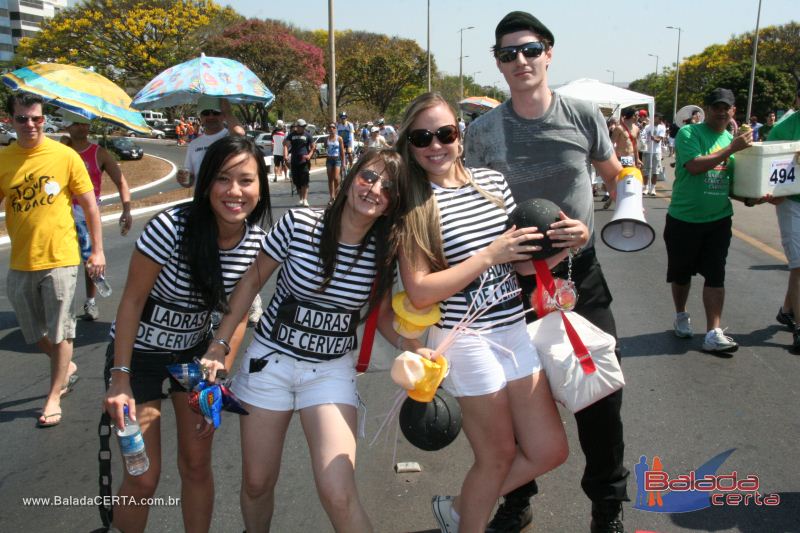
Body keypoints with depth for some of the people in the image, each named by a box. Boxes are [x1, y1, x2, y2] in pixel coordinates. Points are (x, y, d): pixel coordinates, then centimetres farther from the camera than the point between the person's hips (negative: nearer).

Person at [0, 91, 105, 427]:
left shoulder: (65, 156, -6)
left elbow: (89, 205, -2)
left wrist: (97, 250, -3)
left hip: (60, 258, -4)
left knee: (59, 331, 4)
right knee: (34, 332, 15)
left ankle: (53, 397, 19)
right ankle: (67, 368, 42)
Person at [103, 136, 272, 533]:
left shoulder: (256, 240, -13)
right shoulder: (170, 227, -28)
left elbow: (238, 311, -3)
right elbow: (133, 300, -19)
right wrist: (120, 379, -19)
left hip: (195, 350, 4)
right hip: (140, 352, -4)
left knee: (197, 465, 11)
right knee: (144, 478, 1)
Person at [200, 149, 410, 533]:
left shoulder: (384, 253, -8)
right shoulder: (298, 224, -15)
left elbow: (382, 313, 6)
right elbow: (252, 281, -4)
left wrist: (408, 344, -14)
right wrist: (218, 346, -7)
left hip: (331, 370, 0)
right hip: (270, 360, 0)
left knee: (338, 494, -17)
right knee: (256, 483, 14)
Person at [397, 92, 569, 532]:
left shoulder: (492, 181, 4)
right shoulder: (414, 204, -10)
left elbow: (523, 263, 10)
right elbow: (419, 292, -19)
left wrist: (564, 244, -8)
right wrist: (490, 255, -20)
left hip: (515, 329, 6)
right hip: (466, 340, -6)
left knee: (550, 450, 12)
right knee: (498, 456, 9)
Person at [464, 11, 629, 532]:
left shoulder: (584, 115, -3)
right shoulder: (483, 131, -3)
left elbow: (615, 174, 13)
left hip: (582, 274, 0)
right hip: (515, 278, 0)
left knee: (602, 390, 6)